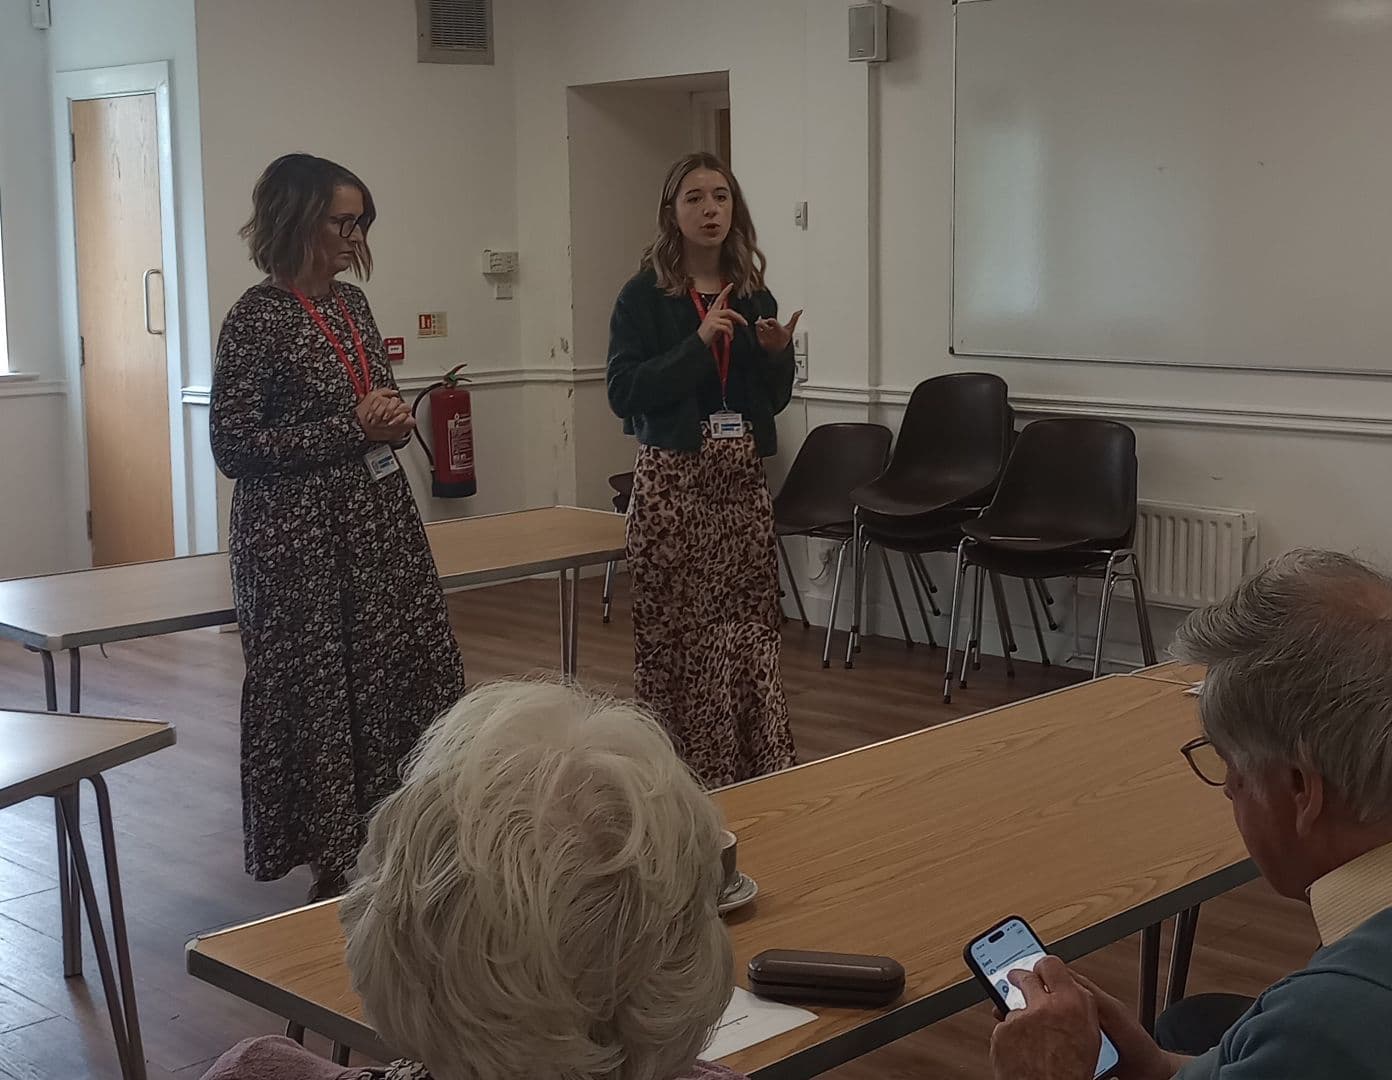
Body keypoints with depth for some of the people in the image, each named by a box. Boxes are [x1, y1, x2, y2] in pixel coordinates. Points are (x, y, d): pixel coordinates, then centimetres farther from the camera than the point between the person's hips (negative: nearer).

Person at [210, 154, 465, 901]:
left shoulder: (353, 305, 10)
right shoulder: (257, 317, -13)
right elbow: (233, 447, -16)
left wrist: (392, 418, -1)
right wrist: (351, 428, -18)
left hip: (379, 525, 7)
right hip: (303, 541, -7)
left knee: (409, 688, 7)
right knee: (318, 701, 3)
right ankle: (334, 869, 18)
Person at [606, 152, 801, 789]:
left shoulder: (754, 297, 10)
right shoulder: (645, 297, -3)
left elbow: (774, 401, 15)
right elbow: (623, 394, -12)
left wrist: (776, 354, -5)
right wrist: (699, 341, -18)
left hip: (742, 479, 4)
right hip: (672, 479, -4)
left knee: (750, 627, 2)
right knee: (674, 631, -1)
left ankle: (762, 776, 10)